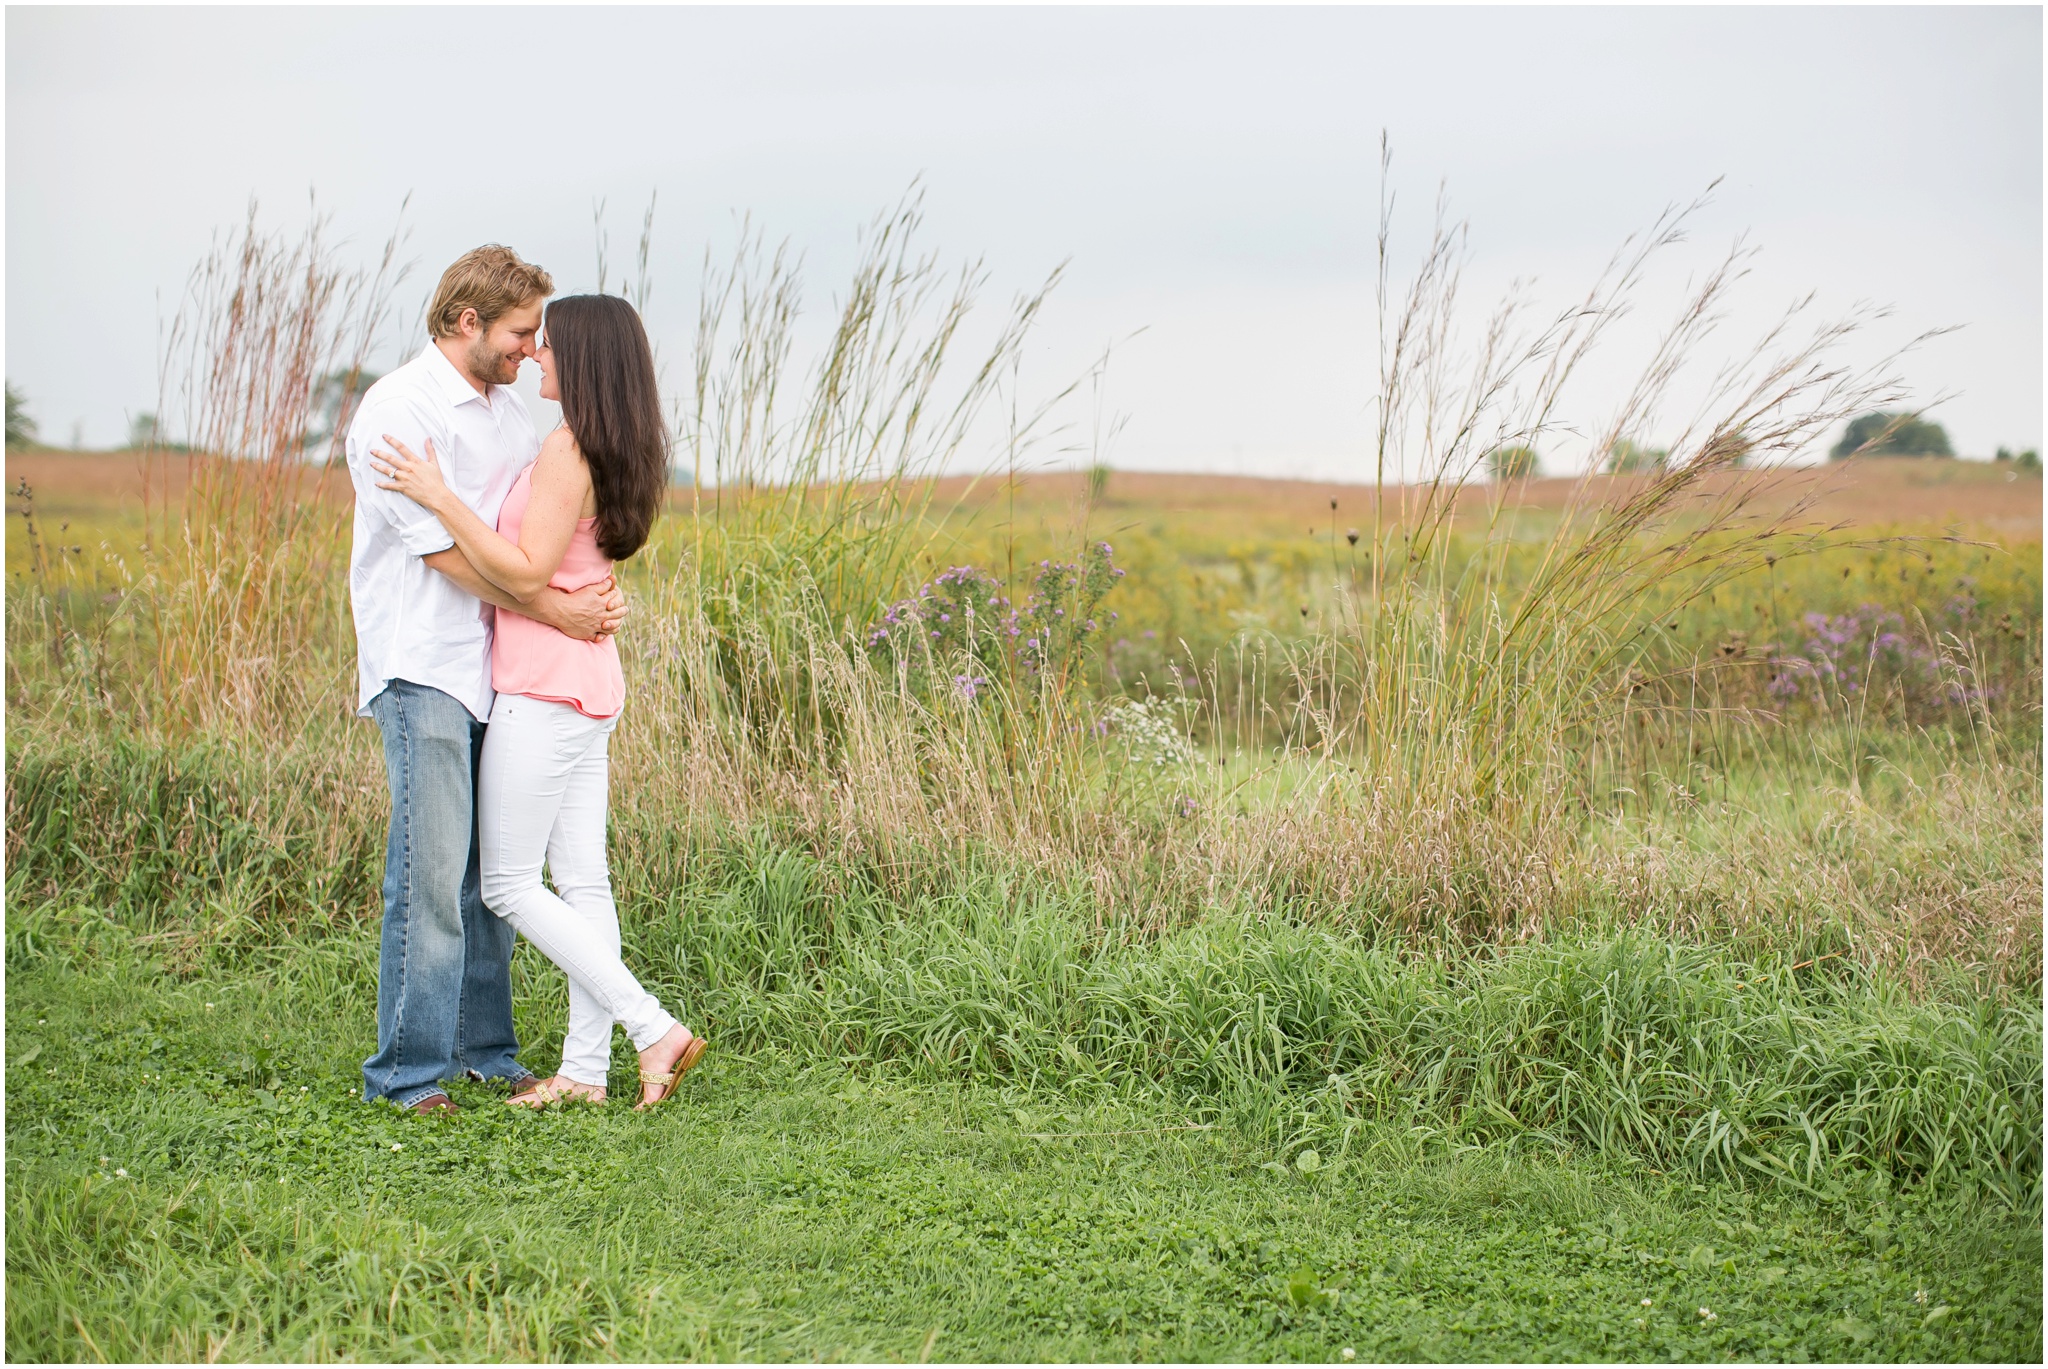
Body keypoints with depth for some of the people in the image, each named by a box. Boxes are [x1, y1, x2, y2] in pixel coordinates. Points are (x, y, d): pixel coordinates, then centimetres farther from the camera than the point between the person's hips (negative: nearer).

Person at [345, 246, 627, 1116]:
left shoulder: (507, 411, 16)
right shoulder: (398, 411, -10)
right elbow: (442, 549, -15)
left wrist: (594, 592, -2)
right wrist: (555, 610, -14)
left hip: (499, 666, 8)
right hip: (423, 668, -8)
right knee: (432, 871, -10)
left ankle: (483, 1050, 18)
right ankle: (408, 1071, -3)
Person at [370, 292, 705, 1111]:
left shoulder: (568, 448, -18)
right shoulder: (619, 454, 11)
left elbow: (527, 575, -22)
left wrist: (439, 498, -19)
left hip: (544, 687, -9)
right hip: (590, 684, 9)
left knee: (510, 885, -2)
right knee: (581, 879, 9)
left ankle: (655, 1029, -7)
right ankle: (585, 1067, 10)